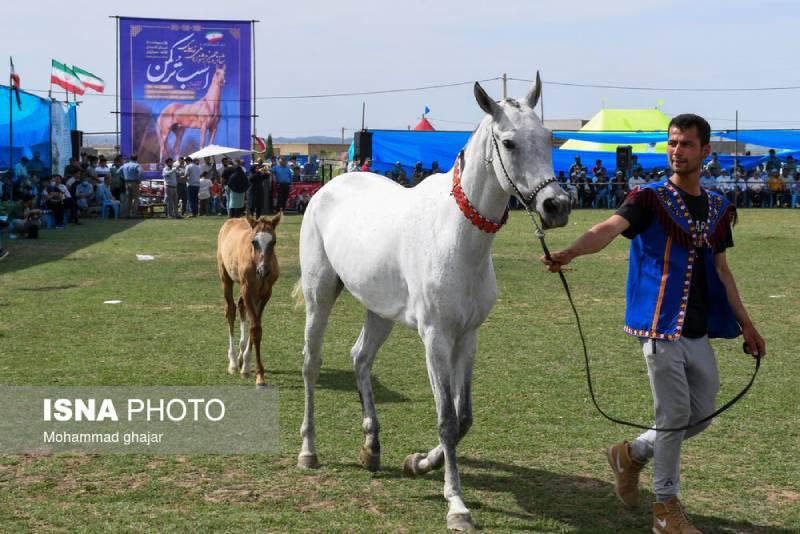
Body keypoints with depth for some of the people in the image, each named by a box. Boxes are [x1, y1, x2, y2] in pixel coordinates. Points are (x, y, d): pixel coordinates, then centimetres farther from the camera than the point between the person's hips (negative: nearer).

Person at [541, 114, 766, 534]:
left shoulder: (718, 208, 11)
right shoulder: (650, 199, -8)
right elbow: (610, 227, -27)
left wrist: (745, 323, 21)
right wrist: (572, 251, -47)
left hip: (699, 332, 6)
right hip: (662, 327, -6)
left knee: (702, 414, 13)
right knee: (675, 415, -2)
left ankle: (632, 454, 33)